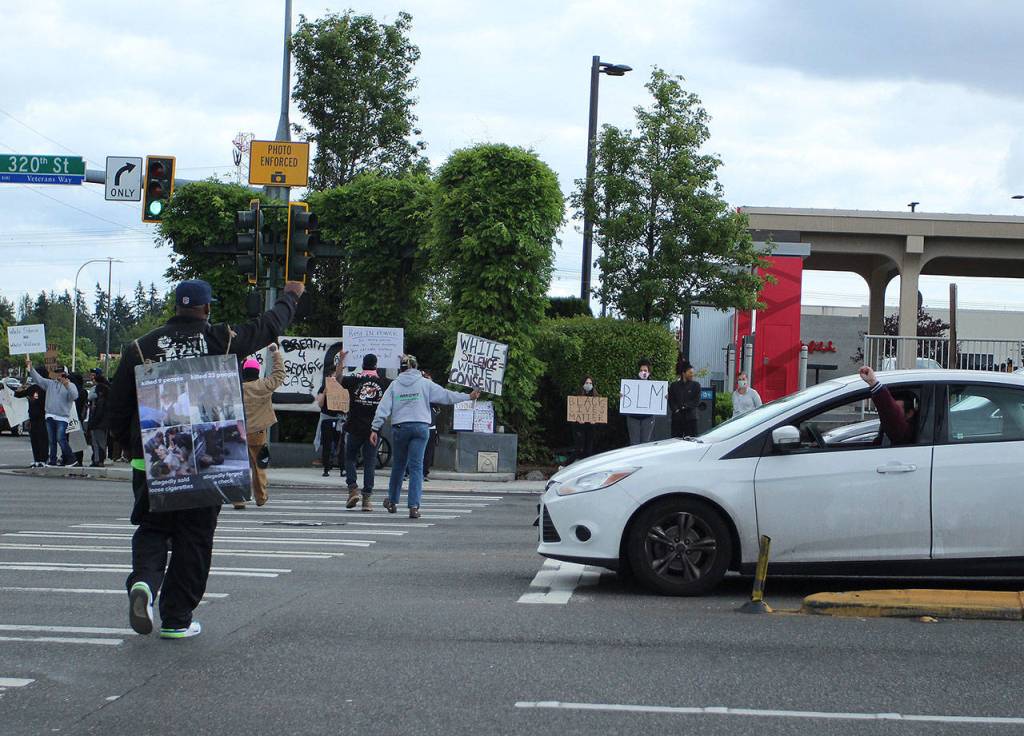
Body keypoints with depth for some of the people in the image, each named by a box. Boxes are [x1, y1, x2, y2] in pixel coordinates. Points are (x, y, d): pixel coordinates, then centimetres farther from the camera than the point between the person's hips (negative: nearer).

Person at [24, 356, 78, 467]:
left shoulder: (71, 386, 3)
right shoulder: (50, 383, 17)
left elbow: (74, 396, -14)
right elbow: (38, 379, 14)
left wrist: (67, 386, -28)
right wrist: (30, 368, 5)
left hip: (62, 417, -5)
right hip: (50, 416, 5)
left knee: (61, 438, -15)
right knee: (52, 440, 7)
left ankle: (70, 458, -5)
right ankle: (52, 460, 12)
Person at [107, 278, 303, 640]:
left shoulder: (140, 348, 0)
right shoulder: (223, 340, -3)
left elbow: (117, 410, 3)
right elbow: (269, 326, 16)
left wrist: (135, 447, 18)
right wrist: (290, 297, 35)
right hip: (205, 463, -1)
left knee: (152, 529, 15)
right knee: (193, 539, 8)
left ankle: (143, 581, -13)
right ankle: (176, 619, 11)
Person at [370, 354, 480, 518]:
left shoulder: (394, 385, 4)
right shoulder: (425, 384, 2)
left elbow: (383, 408, 0)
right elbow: (445, 395, 5)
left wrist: (375, 428, -1)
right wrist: (469, 397, 15)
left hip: (400, 427, 1)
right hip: (420, 427, -1)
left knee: (398, 466, 17)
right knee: (416, 467, -3)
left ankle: (392, 501, 28)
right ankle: (414, 506, -11)